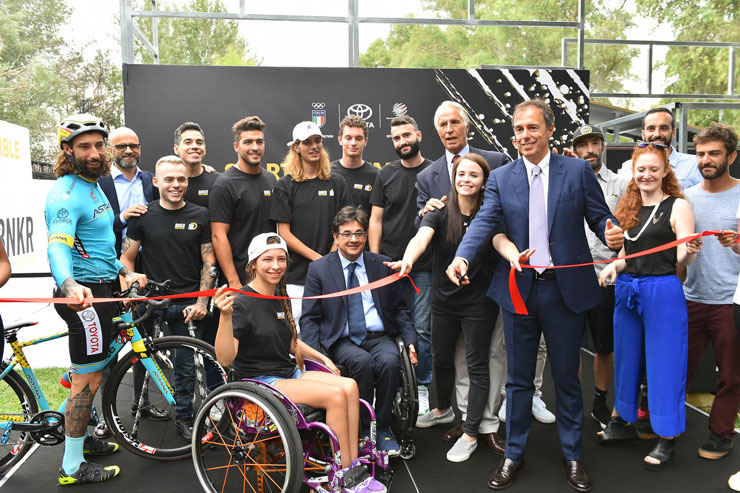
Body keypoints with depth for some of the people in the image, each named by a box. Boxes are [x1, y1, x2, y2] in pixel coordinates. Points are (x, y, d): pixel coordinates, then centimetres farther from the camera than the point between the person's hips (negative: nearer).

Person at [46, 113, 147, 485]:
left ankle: (79, 437, 37)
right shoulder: (66, 192, -17)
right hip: (83, 293, -10)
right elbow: (58, 245, -33)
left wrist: (124, 272, 18)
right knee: (88, 379, -3)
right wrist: (70, 285, -50)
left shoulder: (93, 186, 15)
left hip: (100, 289, 10)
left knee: (89, 374, 21)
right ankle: (73, 466, 9)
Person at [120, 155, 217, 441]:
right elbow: (126, 258, 6)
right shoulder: (143, 216, 3)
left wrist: (201, 302, -5)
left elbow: (208, 262, 3)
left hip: (187, 304, 0)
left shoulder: (200, 216, 3)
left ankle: (184, 418, 19)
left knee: (187, 364, 3)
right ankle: (140, 402, 41)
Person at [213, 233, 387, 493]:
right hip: (261, 381, -7)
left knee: (350, 386, -17)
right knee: (336, 395, -24)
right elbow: (225, 358, -23)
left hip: (289, 373, 8)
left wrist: (322, 358, 14)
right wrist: (225, 315, -36)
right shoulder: (242, 302, -14)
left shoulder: (279, 296, 10)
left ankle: (354, 467, -12)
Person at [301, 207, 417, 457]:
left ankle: (382, 428, -9)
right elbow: (309, 317, 3)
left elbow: (399, 309, 14)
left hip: (379, 337, 2)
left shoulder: (383, 265, 10)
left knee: (389, 361, -30)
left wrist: (410, 340, -1)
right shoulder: (318, 269, 4)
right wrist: (314, 353, -13)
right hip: (342, 341, -1)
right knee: (362, 361, -33)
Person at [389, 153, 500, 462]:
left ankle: (470, 434, 18)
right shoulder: (440, 214, -6)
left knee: (477, 365, 4)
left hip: (479, 303, -2)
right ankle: (443, 409, 45)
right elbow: (422, 237, -23)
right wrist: (408, 260, -44)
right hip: (443, 300, 2)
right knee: (442, 358, 18)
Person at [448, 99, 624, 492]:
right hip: (518, 289, 1)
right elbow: (485, 222, -8)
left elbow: (599, 216, 1)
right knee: (519, 378, 12)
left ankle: (571, 455, 32)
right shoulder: (501, 178, 4)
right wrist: (462, 257, -25)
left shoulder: (578, 170, 1)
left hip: (566, 289, -1)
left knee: (567, 377, 12)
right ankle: (513, 455, 28)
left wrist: (612, 234, -23)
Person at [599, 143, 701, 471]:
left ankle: (667, 438, 15)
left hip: (663, 292, -5)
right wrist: (613, 268, -2)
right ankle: (620, 417, 33)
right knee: (625, 356, 16)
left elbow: (684, 259, -12)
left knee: (663, 362, 2)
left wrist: (691, 251, -34)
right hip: (627, 289, 6)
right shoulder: (628, 207, 10)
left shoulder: (677, 206, -6)